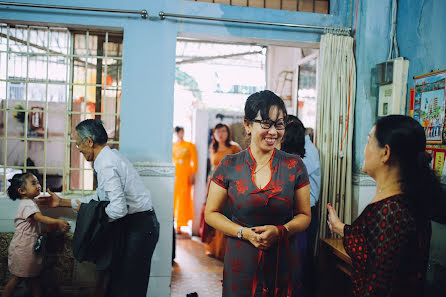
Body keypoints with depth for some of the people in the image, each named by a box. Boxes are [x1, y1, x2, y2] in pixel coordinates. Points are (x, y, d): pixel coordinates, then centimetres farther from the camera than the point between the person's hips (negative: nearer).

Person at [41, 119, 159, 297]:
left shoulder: (107, 165, -21)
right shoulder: (110, 156, 10)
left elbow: (119, 209, -27)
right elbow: (100, 198, 18)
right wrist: (63, 202, 21)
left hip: (140, 226, -10)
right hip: (132, 224, 10)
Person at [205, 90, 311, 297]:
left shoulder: (294, 166, -2)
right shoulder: (229, 166, -4)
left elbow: (304, 215, 3)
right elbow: (211, 213, 0)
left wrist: (280, 231, -16)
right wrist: (244, 233, -14)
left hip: (283, 262, 1)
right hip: (241, 262, 0)